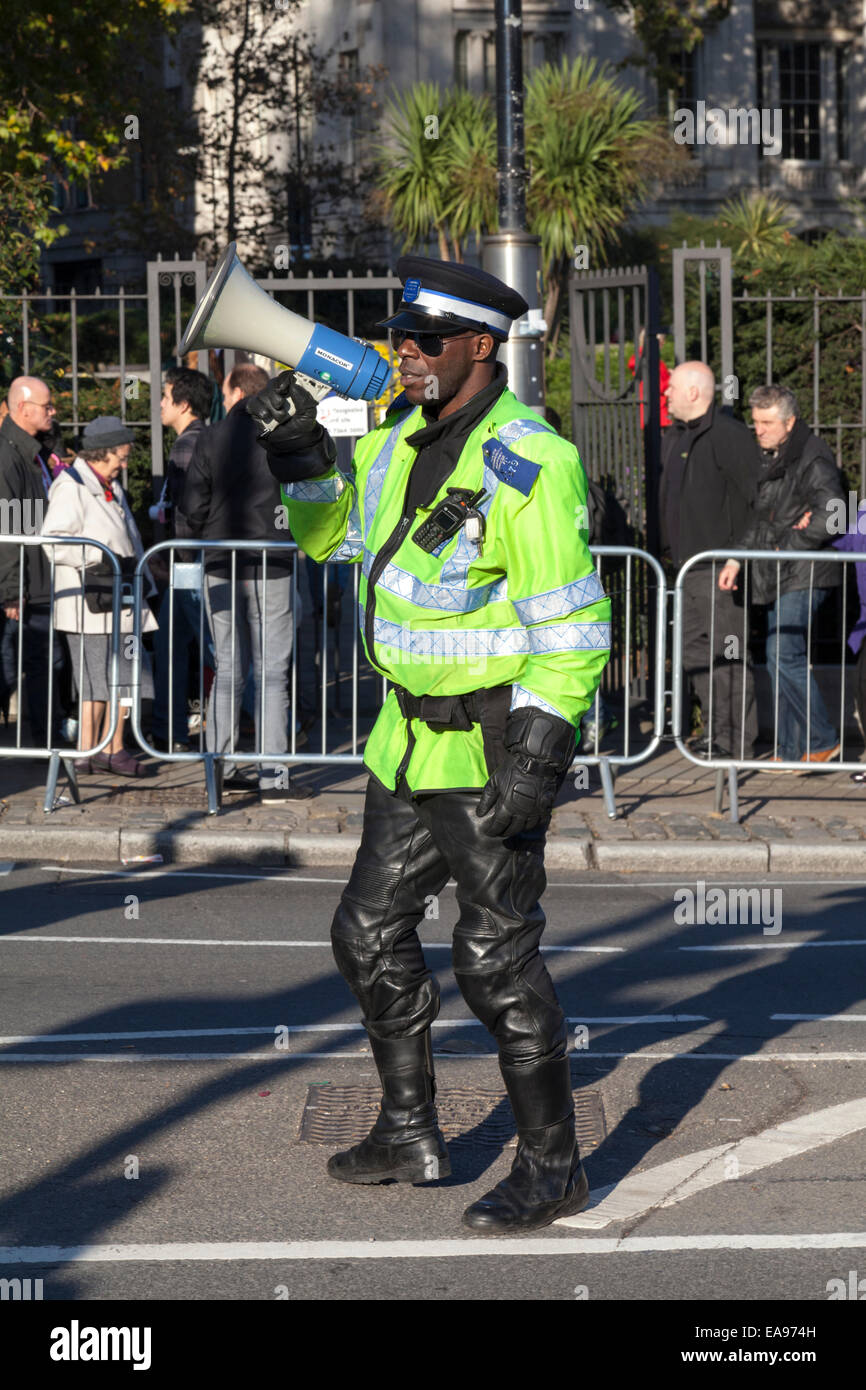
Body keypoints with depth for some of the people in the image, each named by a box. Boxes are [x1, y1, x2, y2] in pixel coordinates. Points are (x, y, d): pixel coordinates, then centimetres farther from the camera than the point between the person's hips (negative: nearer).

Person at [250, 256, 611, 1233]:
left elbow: (571, 627, -20)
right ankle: (409, 1135, 29)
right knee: (371, 933, 16)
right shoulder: (402, 440, 7)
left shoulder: (528, 465, -19)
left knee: (496, 956, -6)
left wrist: (537, 757, -25)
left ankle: (552, 1167, 6)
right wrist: (300, 453, 3)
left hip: (495, 741, -9)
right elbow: (328, 534, 22)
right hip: (412, 739, 9)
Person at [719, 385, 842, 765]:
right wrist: (737, 559, 15)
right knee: (780, 658, 9)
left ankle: (822, 741, -6)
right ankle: (789, 750, 14)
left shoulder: (812, 458, -12)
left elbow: (829, 516, -20)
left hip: (803, 576, -9)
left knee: (783, 654, -15)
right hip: (778, 576, 9)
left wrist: (785, 546, -14)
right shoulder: (769, 459, 16)